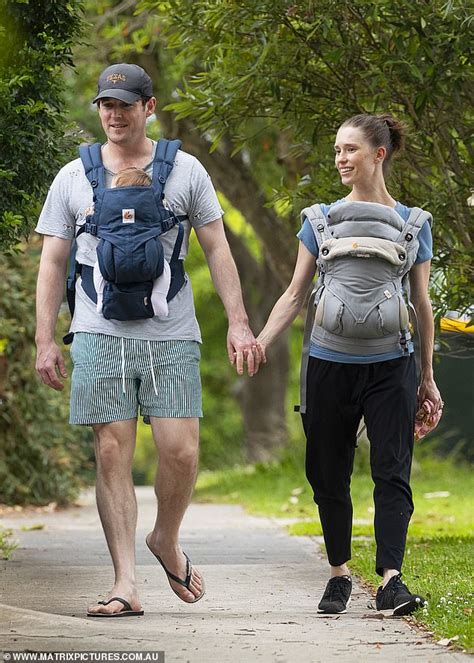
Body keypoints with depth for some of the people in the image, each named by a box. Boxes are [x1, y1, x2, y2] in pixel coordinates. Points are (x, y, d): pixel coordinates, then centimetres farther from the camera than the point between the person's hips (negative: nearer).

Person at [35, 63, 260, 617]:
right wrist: (45, 340, 2)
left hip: (172, 337, 0)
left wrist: (238, 322, 0)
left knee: (181, 452, -8)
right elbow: (52, 263, 10)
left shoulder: (185, 171, 8)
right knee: (112, 455, -4)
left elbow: (217, 249, 9)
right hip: (100, 337, 0)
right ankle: (125, 583, -2)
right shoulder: (73, 178, 9)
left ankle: (166, 540, 21)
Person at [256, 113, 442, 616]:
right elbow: (294, 295, 7)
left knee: (391, 471, -10)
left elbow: (422, 304, 11)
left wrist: (428, 378, 11)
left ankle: (390, 580, -16)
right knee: (329, 475, 5)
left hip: (390, 366, -1)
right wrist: (259, 342, -8)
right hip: (329, 363, 1)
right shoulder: (320, 220, 7)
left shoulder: (412, 224, 7)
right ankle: (338, 574, 16)